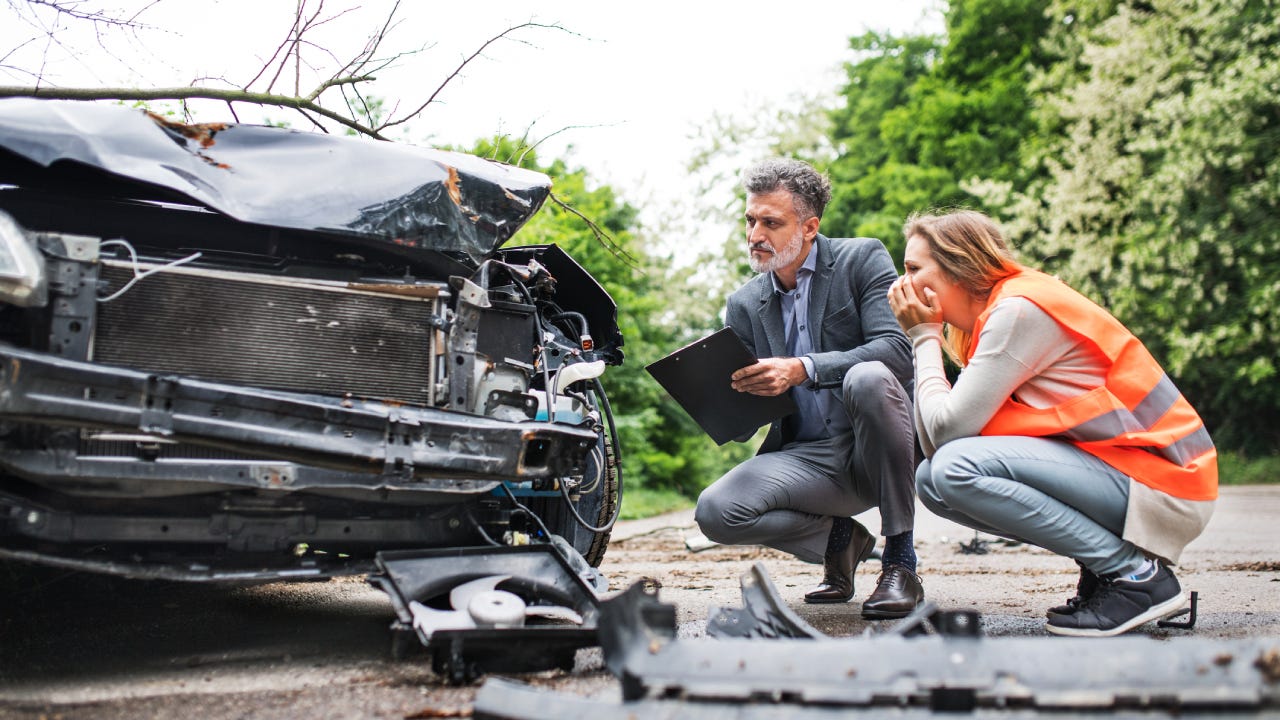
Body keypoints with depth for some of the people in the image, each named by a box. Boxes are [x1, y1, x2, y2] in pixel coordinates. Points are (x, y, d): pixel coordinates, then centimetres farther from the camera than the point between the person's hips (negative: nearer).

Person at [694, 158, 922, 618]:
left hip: (877, 450, -3)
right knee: (716, 511, -22)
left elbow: (899, 350, -17)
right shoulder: (743, 304, 10)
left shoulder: (863, 260, -1)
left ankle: (900, 561, -21)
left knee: (868, 378, -35)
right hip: (807, 459, 4)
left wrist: (802, 369, -29)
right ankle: (838, 538, 8)